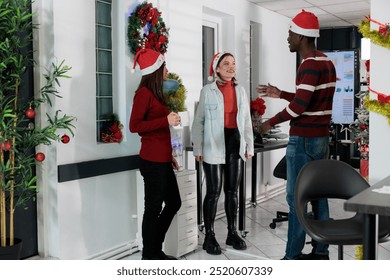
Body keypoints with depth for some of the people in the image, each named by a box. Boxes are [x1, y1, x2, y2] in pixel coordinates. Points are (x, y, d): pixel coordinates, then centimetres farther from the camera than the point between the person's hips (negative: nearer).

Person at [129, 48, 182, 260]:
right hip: (152, 161, -10)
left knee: (174, 203, 17)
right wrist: (166, 120, -23)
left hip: (162, 160, 10)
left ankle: (155, 249, 29)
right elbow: (134, 126, -19)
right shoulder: (144, 93, -12)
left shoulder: (155, 93, 16)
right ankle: (149, 256, 14)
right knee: (153, 209, 0)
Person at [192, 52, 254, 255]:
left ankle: (232, 233, 22)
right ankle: (209, 236, 10)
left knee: (232, 191, 11)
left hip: (236, 143, 4)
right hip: (214, 145, -4)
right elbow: (198, 122, -3)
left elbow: (247, 121, 12)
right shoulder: (207, 91, -4)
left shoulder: (240, 91, 9)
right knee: (214, 192, -1)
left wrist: (249, 145, 8)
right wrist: (197, 148, -7)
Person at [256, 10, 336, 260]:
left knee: (296, 198, -3)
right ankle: (321, 251, 19)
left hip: (303, 140, -9)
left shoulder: (309, 65, -16)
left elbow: (300, 105, -23)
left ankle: (293, 257, 3)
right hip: (322, 139, 9)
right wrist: (281, 94, 19)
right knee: (318, 195, 12)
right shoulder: (327, 63, 13)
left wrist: (271, 122, -11)